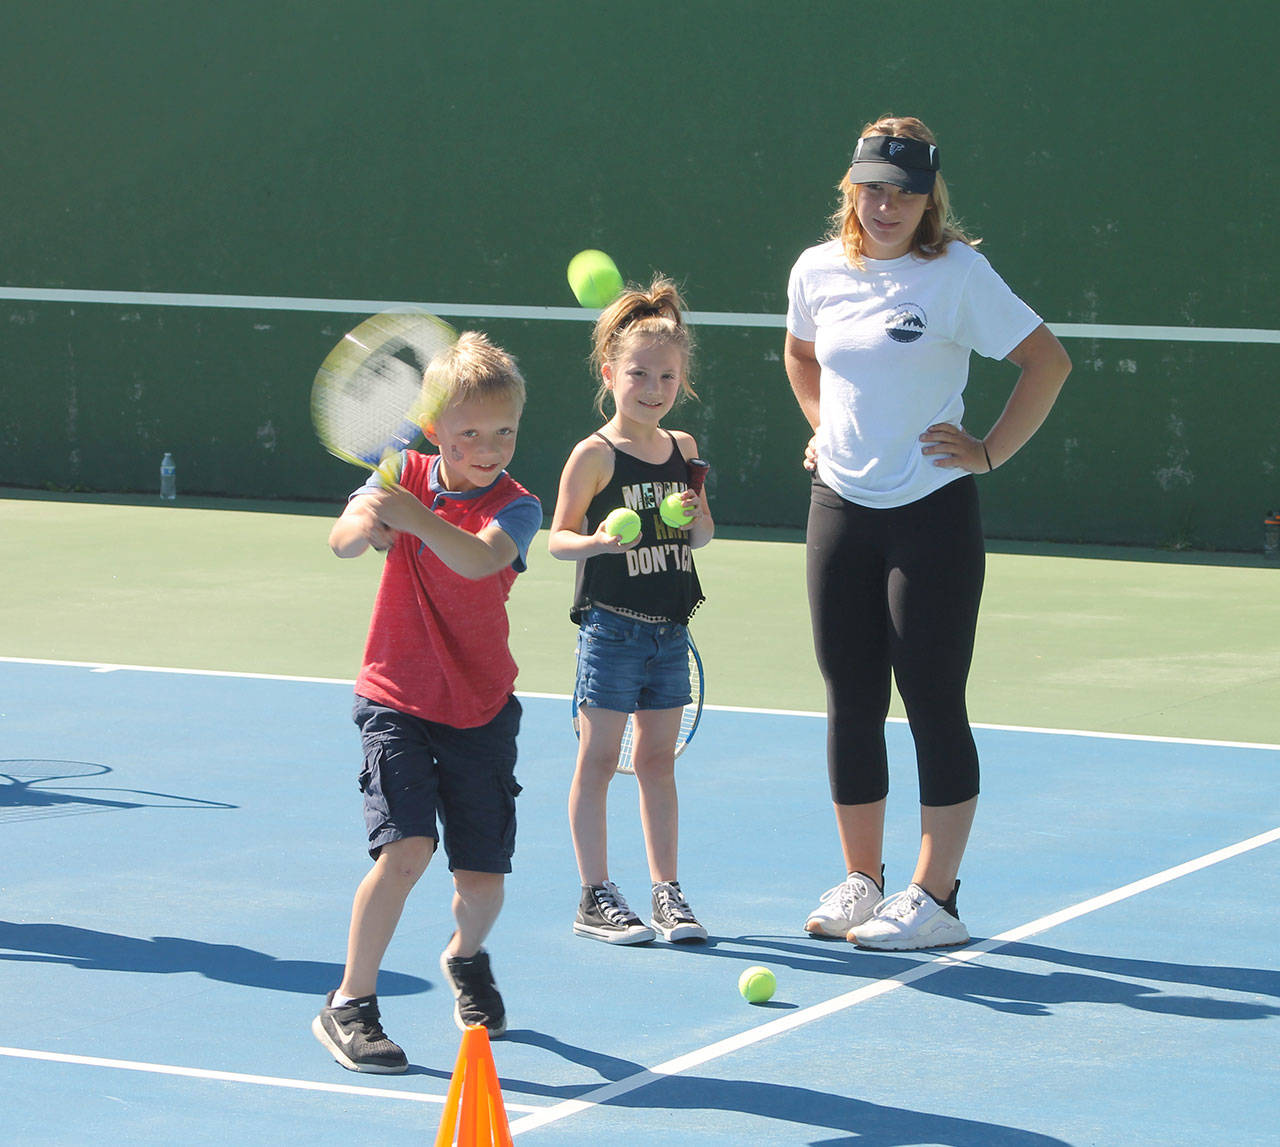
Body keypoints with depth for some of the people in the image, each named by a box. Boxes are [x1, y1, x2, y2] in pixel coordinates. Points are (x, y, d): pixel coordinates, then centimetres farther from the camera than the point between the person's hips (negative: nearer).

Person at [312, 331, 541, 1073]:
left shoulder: (515, 505, -9)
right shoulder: (406, 475, -3)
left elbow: (478, 559, -30)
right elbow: (342, 543, -17)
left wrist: (417, 518, -46)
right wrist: (367, 522, -39)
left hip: (481, 710, 1)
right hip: (398, 701, -1)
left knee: (483, 879, 4)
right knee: (406, 847, -21)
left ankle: (467, 958, 41)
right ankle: (350, 1006, -8)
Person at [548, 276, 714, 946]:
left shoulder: (684, 450, 8)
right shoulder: (595, 456, -9)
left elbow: (702, 536, 18)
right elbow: (558, 537, -9)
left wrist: (697, 520, -5)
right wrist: (598, 542, -29)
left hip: (669, 630, 5)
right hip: (611, 626, -5)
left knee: (658, 759, 11)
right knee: (599, 758, 0)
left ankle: (666, 891, 17)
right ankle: (595, 897, 5)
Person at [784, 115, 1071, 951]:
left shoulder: (957, 273, -10)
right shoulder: (819, 271, 5)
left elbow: (1049, 361, -7)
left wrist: (990, 453, -9)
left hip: (932, 513, -5)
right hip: (840, 508, 5)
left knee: (934, 705, -2)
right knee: (852, 703, 9)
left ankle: (934, 899, 3)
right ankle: (861, 883, 19)